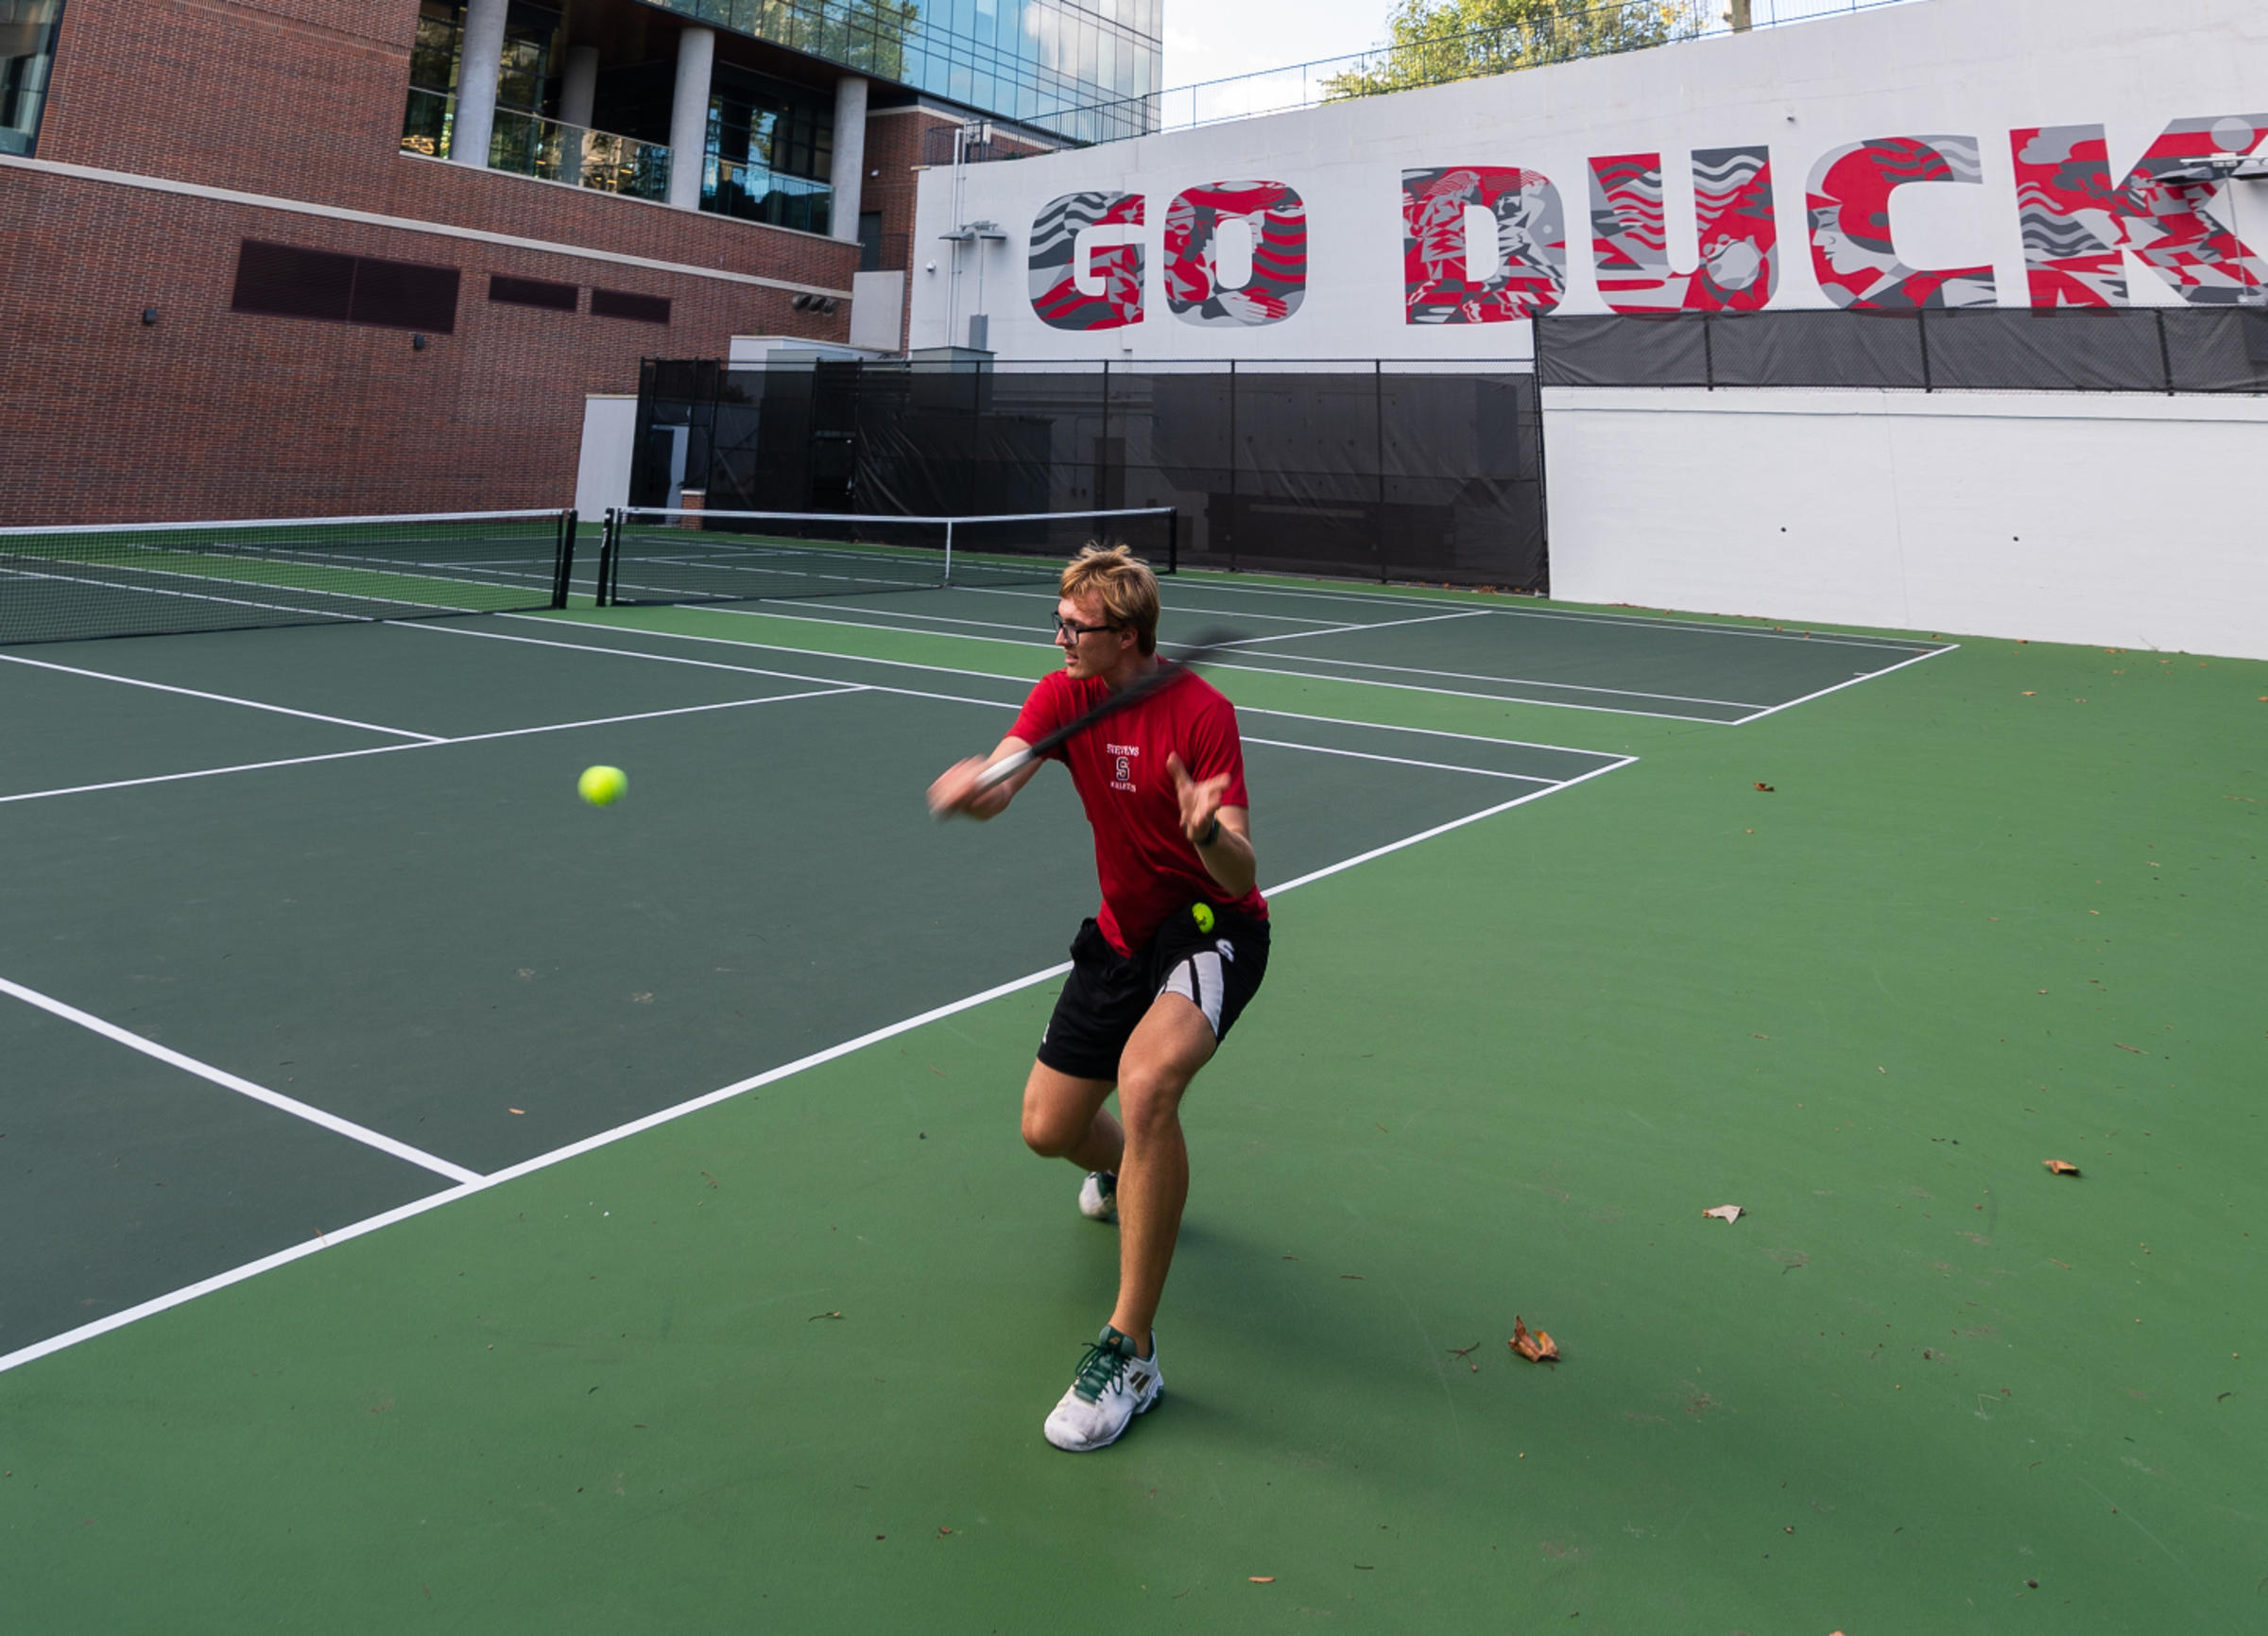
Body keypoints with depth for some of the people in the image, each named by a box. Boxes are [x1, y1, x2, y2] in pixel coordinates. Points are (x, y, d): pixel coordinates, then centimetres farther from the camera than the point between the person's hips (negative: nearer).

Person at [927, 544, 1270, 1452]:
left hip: (1211, 927, -6)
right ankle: (1130, 1174, 50)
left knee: (1145, 1081, -35)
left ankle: (1130, 1352, -23)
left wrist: (1208, 833, -49)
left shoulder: (1201, 713, -20)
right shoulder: (1064, 695, -3)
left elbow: (1242, 879, -27)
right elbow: (996, 780, -21)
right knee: (1049, 1129, 8)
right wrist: (969, 784, -45)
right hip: (1123, 934, 6)